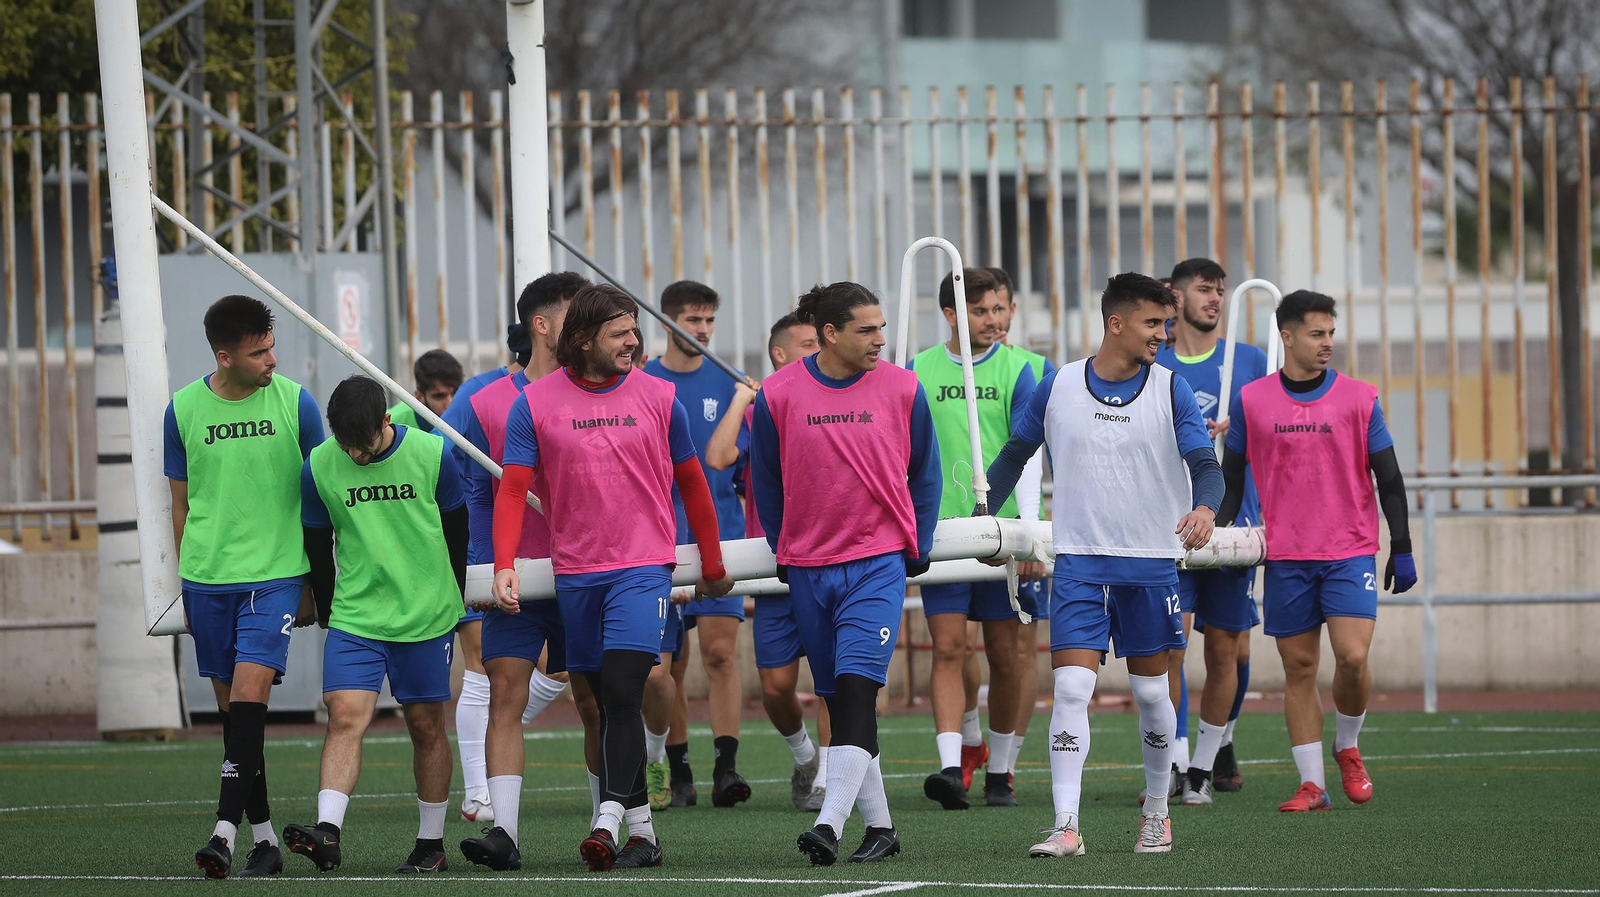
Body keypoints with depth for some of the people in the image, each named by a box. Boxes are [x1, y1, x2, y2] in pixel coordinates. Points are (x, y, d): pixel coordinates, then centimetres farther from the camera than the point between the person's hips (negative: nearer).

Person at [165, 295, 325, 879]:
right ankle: (264, 840, 14)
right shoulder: (183, 410, 2)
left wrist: (314, 585, 7)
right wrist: (187, 584, 12)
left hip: (276, 573, -2)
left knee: (249, 693, -17)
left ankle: (226, 831, -21)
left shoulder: (294, 403, -1)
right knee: (231, 705, 6)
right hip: (207, 577, 2)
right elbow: (181, 503, 12)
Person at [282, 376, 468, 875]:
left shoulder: (432, 455, -8)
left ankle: (431, 843, 17)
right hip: (354, 619, 0)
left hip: (427, 618, 0)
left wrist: (450, 603, 13)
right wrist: (327, 609, 12)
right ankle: (328, 832, -23)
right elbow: (316, 543, 8)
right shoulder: (319, 467, -6)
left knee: (426, 725, 7)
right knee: (345, 716, -15)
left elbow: (457, 530, 6)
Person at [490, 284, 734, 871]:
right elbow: (512, 490, -1)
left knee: (622, 692, -18)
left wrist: (713, 567, 16)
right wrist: (504, 566, -15)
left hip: (644, 567, -2)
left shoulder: (658, 397, 3)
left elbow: (691, 484, 13)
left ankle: (609, 821, -23)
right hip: (575, 574, 2)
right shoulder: (535, 404, 1)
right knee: (606, 704, 7)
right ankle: (642, 831, 16)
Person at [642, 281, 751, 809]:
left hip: (719, 536, 0)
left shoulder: (728, 385, 8)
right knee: (662, 670, 2)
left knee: (720, 651, -12)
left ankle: (725, 769, -14)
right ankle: (675, 768, 16)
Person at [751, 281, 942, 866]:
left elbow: (924, 475, 10)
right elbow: (766, 482, 10)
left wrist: (916, 548, 5)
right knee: (838, 701, 7)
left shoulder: (902, 389, -1)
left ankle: (830, 824, -23)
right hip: (809, 569, 2)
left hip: (879, 560, -2)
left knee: (856, 689, -16)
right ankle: (878, 826, 16)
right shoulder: (778, 395, -2)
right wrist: (784, 552, 10)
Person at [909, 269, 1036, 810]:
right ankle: (951, 768, -19)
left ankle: (999, 773, 15)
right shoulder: (920, 372, 6)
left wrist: (999, 504, -20)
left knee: (1003, 653, 5)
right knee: (948, 647, -9)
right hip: (941, 528, 0)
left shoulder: (1017, 370, 1)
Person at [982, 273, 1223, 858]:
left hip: (1151, 562, 0)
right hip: (1079, 561, 0)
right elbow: (1015, 455, 15)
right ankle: (1066, 827, -15)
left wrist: (1204, 508, -32)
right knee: (1071, 687, -12)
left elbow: (1205, 464, -10)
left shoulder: (1171, 390, -2)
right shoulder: (1057, 387, 1)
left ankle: (1157, 815, 27)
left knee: (1150, 689, 9)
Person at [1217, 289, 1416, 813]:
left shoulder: (1358, 399, 2)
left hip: (1350, 553, -1)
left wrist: (1401, 549, 1)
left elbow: (1389, 480, 5)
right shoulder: (1253, 401, 4)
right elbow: (1231, 476, 12)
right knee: (1299, 667, 2)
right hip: (1285, 557, 1)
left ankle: (1347, 748, 12)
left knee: (1352, 656, -14)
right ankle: (1311, 784, 7)